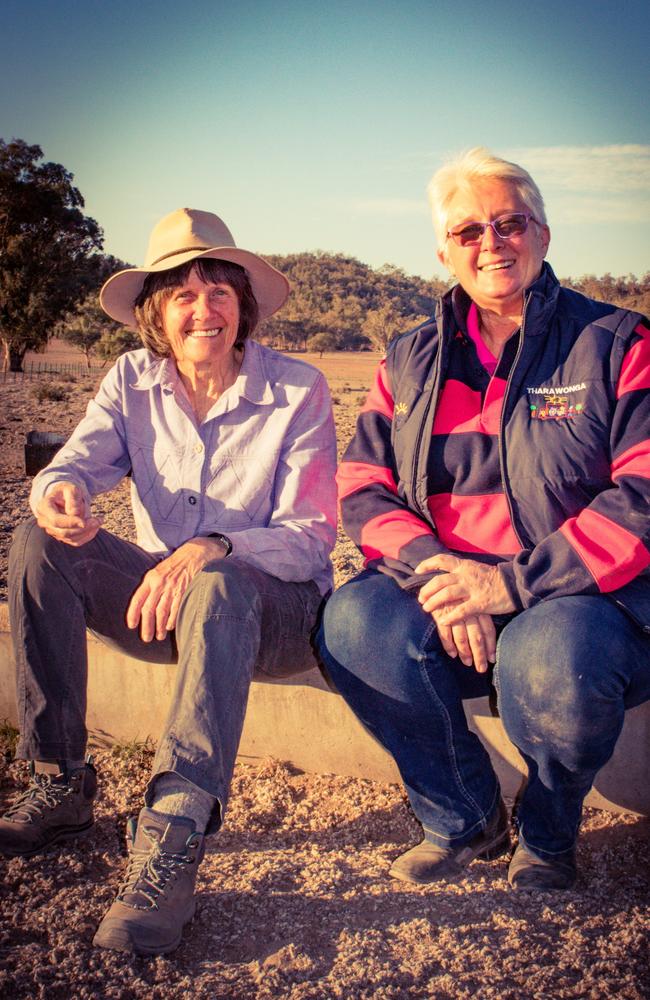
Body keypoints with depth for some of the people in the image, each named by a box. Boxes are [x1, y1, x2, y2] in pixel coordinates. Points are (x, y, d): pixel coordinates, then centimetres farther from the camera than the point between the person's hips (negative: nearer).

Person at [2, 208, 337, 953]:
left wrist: (213, 550, -34)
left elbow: (309, 538, -15)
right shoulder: (132, 380, 4)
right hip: (161, 597, 4)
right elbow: (79, 460, -9)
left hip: (274, 605, -4)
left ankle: (172, 835, -41)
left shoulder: (297, 390, -9)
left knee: (217, 587, -38)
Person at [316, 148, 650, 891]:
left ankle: (548, 836, 2)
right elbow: (364, 490, 4)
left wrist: (514, 582, -21)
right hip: (447, 604, 3)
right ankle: (465, 819, 0)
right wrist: (431, 569, -18)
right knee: (354, 623, -27)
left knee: (550, 661, -36)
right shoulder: (409, 362, 12)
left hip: (590, 599, -3)